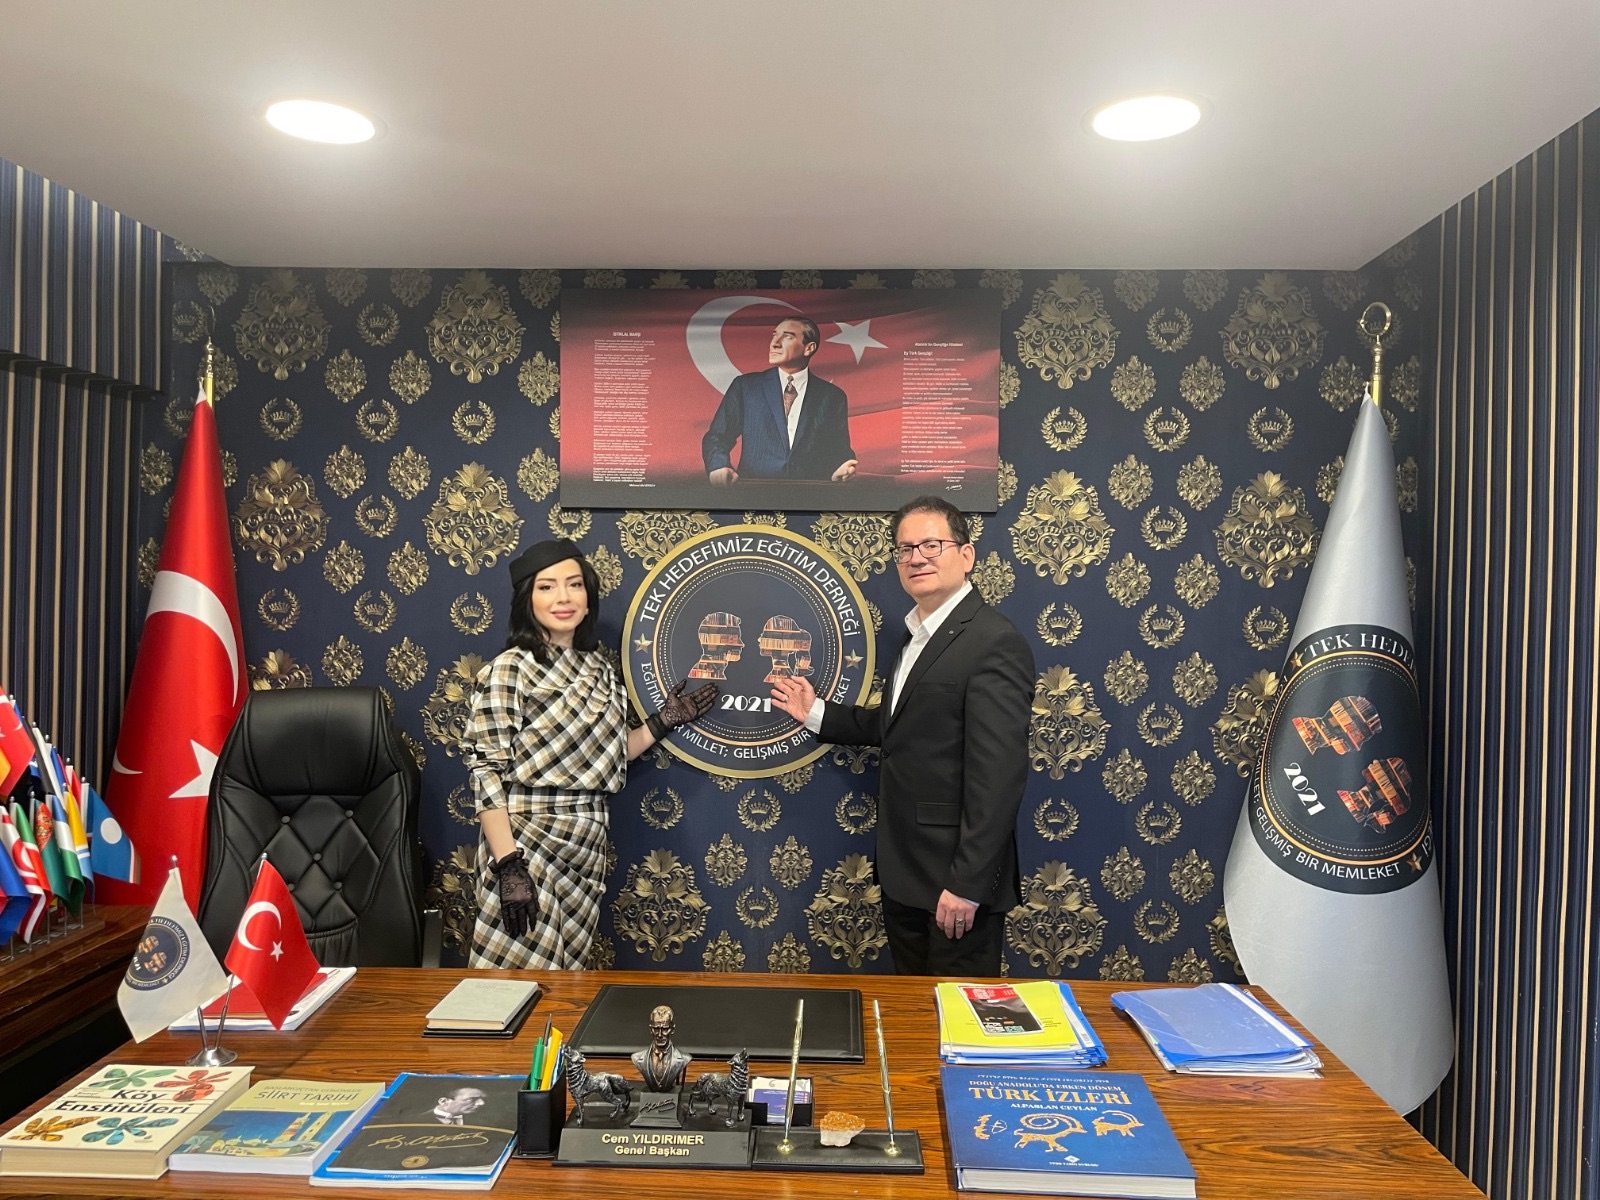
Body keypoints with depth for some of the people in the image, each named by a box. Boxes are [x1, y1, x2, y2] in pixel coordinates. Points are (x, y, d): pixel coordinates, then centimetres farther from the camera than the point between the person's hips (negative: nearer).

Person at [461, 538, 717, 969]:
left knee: (564, 976, 15)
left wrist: (664, 721, 6)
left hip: (586, 847, 6)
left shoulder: (600, 667, 8)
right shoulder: (509, 669, -11)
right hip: (527, 844, -6)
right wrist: (507, 865, -20)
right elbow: (485, 771, -15)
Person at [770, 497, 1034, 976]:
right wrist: (817, 713, 14)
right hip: (904, 872, 9)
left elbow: (998, 775, -23)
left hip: (954, 877, -9)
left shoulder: (993, 643, -19)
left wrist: (967, 884, -23)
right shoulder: (918, 634, 11)